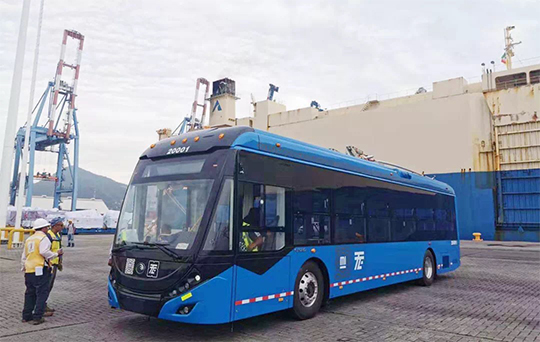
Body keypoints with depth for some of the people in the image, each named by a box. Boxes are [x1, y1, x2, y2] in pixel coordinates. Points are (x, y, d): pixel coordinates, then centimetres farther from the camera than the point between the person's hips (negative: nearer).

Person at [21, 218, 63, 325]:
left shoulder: (29, 239, 19)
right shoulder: (43, 238, -7)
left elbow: (24, 256, 24)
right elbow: (44, 252, -22)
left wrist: (24, 266, 33)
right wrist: (57, 254, -10)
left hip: (29, 270, 8)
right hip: (40, 269, -8)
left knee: (30, 293, 17)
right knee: (42, 293, -2)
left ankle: (26, 316, 22)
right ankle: (37, 317, -2)